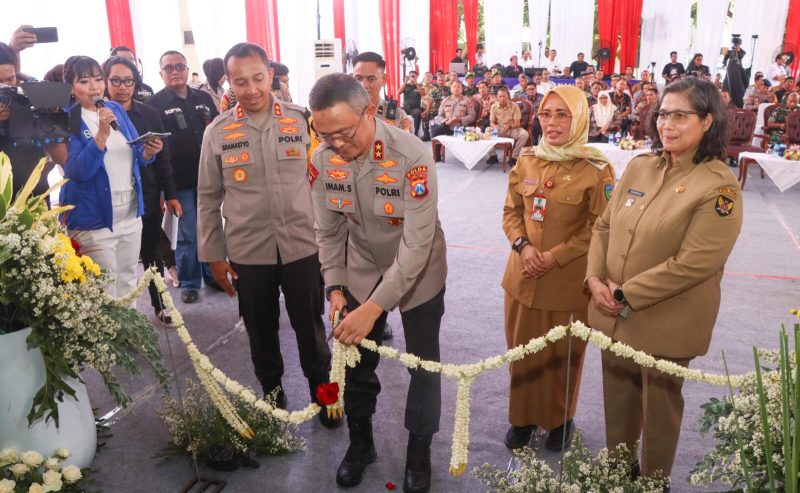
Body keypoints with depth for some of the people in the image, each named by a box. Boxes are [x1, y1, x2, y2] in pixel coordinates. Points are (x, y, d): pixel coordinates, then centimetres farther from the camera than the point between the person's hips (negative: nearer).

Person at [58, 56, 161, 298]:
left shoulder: (116, 109, 7)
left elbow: (136, 156, 13)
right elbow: (77, 171, -21)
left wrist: (148, 152, -10)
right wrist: (102, 135, -30)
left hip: (130, 213, 6)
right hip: (94, 219, -6)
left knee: (128, 283, 17)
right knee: (105, 292, 1)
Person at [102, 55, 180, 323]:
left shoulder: (150, 114, 3)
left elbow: (163, 157, 5)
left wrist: (170, 195, 3)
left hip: (148, 197, 3)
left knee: (152, 254, 15)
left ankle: (160, 304, 31)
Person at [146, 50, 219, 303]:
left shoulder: (204, 98, 11)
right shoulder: (155, 103, -3)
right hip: (180, 180, -4)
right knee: (188, 234, 2)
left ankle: (213, 274, 28)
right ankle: (189, 283, 16)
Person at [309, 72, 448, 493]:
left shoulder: (412, 156, -29)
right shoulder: (323, 158, -14)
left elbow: (417, 242, -31)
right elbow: (328, 231, -3)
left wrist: (374, 308, -33)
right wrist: (335, 287, -11)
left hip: (418, 272, -3)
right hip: (361, 271, 4)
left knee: (423, 365, 8)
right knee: (357, 360, 14)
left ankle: (419, 452, 32)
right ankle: (360, 443, 39)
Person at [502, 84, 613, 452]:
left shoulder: (596, 170, -10)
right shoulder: (526, 161, 3)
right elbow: (511, 211, 8)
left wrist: (555, 257, -17)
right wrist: (522, 245, -10)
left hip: (569, 281, -3)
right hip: (524, 276, 4)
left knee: (563, 356, 13)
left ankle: (560, 419, 37)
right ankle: (524, 416, 35)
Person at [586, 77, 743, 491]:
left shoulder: (719, 186, -16)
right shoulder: (639, 167, 2)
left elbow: (694, 263, -22)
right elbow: (604, 226, 5)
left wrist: (627, 295, -19)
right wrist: (595, 277, -10)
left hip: (667, 321, -5)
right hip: (614, 312, 5)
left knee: (659, 403, 15)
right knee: (617, 395, 21)